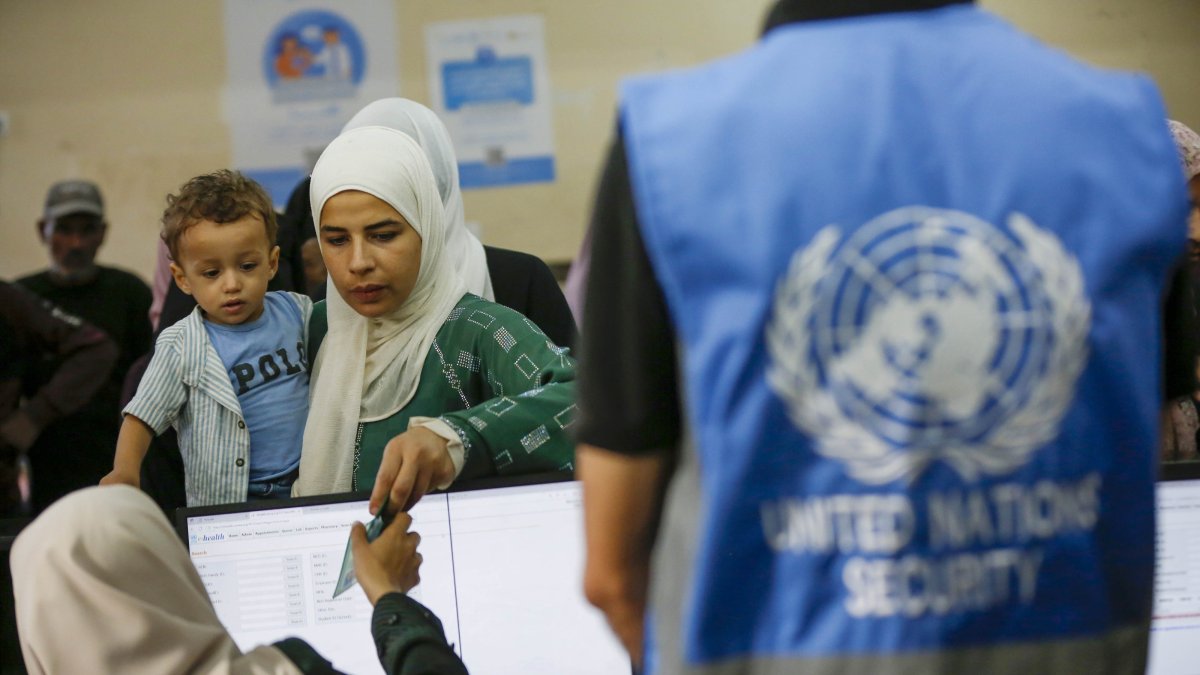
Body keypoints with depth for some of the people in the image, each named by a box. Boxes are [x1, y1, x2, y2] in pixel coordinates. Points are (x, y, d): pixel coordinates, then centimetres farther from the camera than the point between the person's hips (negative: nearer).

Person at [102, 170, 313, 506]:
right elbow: (142, 415, -3)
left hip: (307, 491, 4)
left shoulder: (298, 313, 7)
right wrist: (125, 470, -20)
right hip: (223, 511, -4)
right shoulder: (181, 349, -4)